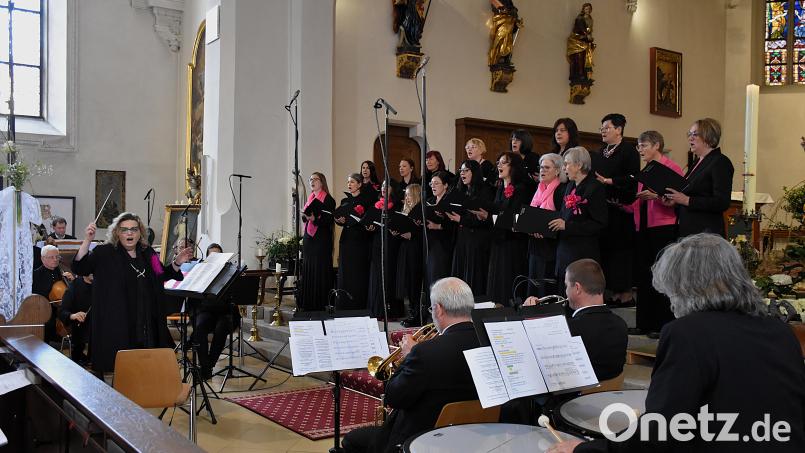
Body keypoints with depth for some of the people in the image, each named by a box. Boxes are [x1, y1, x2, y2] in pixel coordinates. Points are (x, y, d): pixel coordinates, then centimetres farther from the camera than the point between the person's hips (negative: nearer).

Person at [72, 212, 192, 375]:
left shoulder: (147, 254, 12)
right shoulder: (105, 253, -2)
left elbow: (162, 276, 23)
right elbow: (79, 268, -13)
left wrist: (177, 263, 7)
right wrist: (87, 241, -24)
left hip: (146, 323, 4)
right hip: (116, 323, -4)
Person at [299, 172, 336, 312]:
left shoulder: (328, 200, -5)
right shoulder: (310, 198, 17)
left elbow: (329, 220, -11)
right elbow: (304, 219, 18)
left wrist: (314, 218, -25)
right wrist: (305, 215, -4)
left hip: (322, 239, -7)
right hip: (309, 238, 7)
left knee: (320, 271, -8)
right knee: (308, 271, 5)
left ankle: (322, 304, -3)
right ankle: (308, 304, 10)